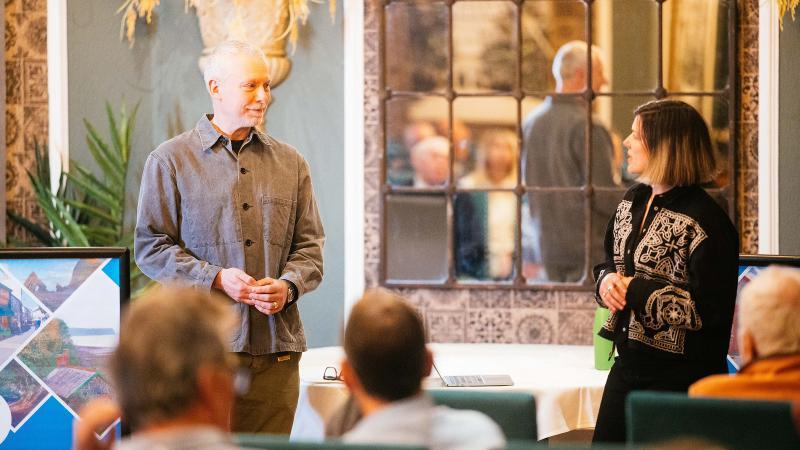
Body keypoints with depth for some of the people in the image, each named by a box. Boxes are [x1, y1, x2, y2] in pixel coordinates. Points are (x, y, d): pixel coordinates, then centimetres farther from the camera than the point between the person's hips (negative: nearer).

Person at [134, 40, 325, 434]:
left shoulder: (290, 163, 16)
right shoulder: (170, 161, 4)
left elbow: (310, 246, 14)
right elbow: (151, 246, 0)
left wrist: (287, 286, -7)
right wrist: (217, 278, -12)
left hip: (276, 349, 3)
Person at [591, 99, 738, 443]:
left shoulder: (705, 221, -18)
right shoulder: (632, 202, 9)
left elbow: (706, 308, -22)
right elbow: (609, 262, 22)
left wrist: (634, 290, -19)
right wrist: (607, 281, -2)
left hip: (680, 377, -8)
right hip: (629, 364, 8)